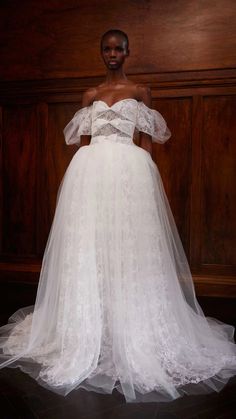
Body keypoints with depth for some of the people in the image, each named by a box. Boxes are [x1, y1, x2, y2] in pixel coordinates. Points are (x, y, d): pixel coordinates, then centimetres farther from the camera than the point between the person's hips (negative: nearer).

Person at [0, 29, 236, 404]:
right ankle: (88, 331, 12)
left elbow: (147, 142, 7)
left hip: (129, 170, -2)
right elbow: (81, 142, 15)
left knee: (129, 245, -5)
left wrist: (142, 174, -5)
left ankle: (134, 333, 9)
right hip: (90, 171, 3)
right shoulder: (90, 95, 19)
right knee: (88, 245, 0)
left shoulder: (140, 92, 12)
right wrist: (82, 173, 4)